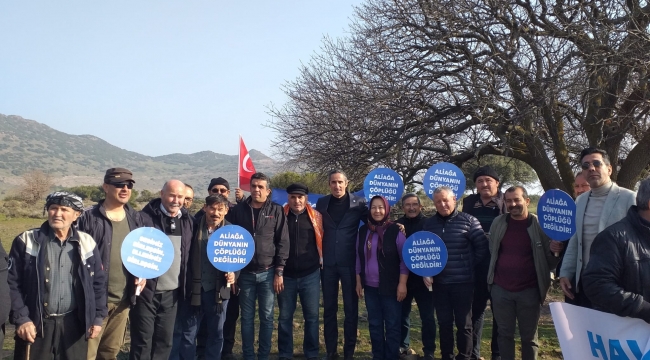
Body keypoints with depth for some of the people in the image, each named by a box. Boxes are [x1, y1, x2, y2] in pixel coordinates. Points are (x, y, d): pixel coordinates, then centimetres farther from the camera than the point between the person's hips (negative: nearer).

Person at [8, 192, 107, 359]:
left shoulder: (86, 244, 1)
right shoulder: (27, 241, -4)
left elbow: (99, 283, 8)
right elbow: (12, 284, -2)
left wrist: (98, 317, 5)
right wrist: (21, 318, -9)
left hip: (74, 324, 2)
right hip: (36, 324, -1)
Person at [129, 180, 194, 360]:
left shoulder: (187, 220, 6)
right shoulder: (145, 217, -10)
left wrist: (186, 285, 8)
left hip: (172, 293, 5)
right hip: (147, 291, -5)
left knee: (165, 341, 13)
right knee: (142, 342, 4)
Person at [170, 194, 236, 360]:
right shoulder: (193, 227, -4)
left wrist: (233, 273, -14)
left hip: (218, 290, 1)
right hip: (193, 289, -1)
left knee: (216, 333, 15)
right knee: (187, 333, 10)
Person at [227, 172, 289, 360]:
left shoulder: (276, 211, 0)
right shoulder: (238, 210, 4)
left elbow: (283, 242, -2)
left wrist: (279, 271, -6)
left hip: (268, 273, -1)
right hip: (245, 273, 1)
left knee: (266, 317, 7)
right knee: (247, 318, 9)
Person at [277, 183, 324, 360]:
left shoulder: (316, 217, 0)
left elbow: (323, 241, 7)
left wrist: (321, 262, 3)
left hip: (310, 275, 0)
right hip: (286, 275, 0)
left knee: (311, 316, 9)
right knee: (285, 317, 9)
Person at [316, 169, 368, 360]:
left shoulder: (358, 202, -2)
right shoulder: (322, 203, 5)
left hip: (350, 262, -2)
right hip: (328, 263, 2)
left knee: (351, 308, 6)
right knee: (329, 308, 9)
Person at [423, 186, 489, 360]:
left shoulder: (468, 220, -7)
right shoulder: (429, 223, 5)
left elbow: (482, 248, -4)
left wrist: (468, 265, -2)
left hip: (463, 282, -3)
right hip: (439, 283, 3)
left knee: (463, 323, 8)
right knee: (444, 323, 13)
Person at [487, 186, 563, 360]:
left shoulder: (539, 225, -4)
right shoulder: (498, 223, 2)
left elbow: (548, 260, -1)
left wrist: (553, 251, -21)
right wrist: (491, 277, 5)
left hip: (529, 291, -2)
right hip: (501, 289, 2)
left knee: (529, 336, 11)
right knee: (505, 333, 11)